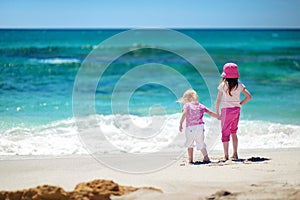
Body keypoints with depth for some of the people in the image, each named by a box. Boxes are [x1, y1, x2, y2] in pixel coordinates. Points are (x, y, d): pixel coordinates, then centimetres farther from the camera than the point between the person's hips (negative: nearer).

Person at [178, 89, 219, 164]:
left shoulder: (187, 105, 3)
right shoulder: (200, 105, 15)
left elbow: (184, 113, -16)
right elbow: (210, 113, 18)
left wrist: (180, 124, -19)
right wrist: (218, 116, 31)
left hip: (190, 128, -3)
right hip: (200, 127, 3)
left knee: (190, 144, 11)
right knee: (201, 144, 14)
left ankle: (190, 159, 10)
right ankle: (206, 156, 2)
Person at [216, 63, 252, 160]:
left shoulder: (223, 85, -9)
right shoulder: (239, 85, -1)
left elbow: (218, 100, -7)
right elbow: (249, 96, -3)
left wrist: (217, 113, 0)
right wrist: (240, 104, 7)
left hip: (226, 110, -4)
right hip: (236, 110, 4)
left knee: (225, 133, 3)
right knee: (234, 132, 18)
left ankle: (226, 156, 1)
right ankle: (235, 154, 18)